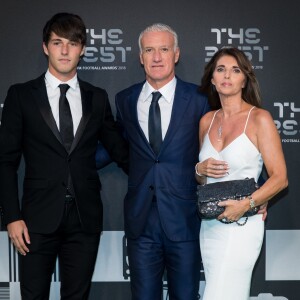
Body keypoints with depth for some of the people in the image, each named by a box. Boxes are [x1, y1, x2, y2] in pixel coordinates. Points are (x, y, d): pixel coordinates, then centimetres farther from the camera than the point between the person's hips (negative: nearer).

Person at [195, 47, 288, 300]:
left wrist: (246, 204, -21)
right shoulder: (207, 121, 9)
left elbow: (280, 178, -8)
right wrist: (200, 169, -2)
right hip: (209, 224, 5)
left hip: (241, 225, -5)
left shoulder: (259, 118, -7)